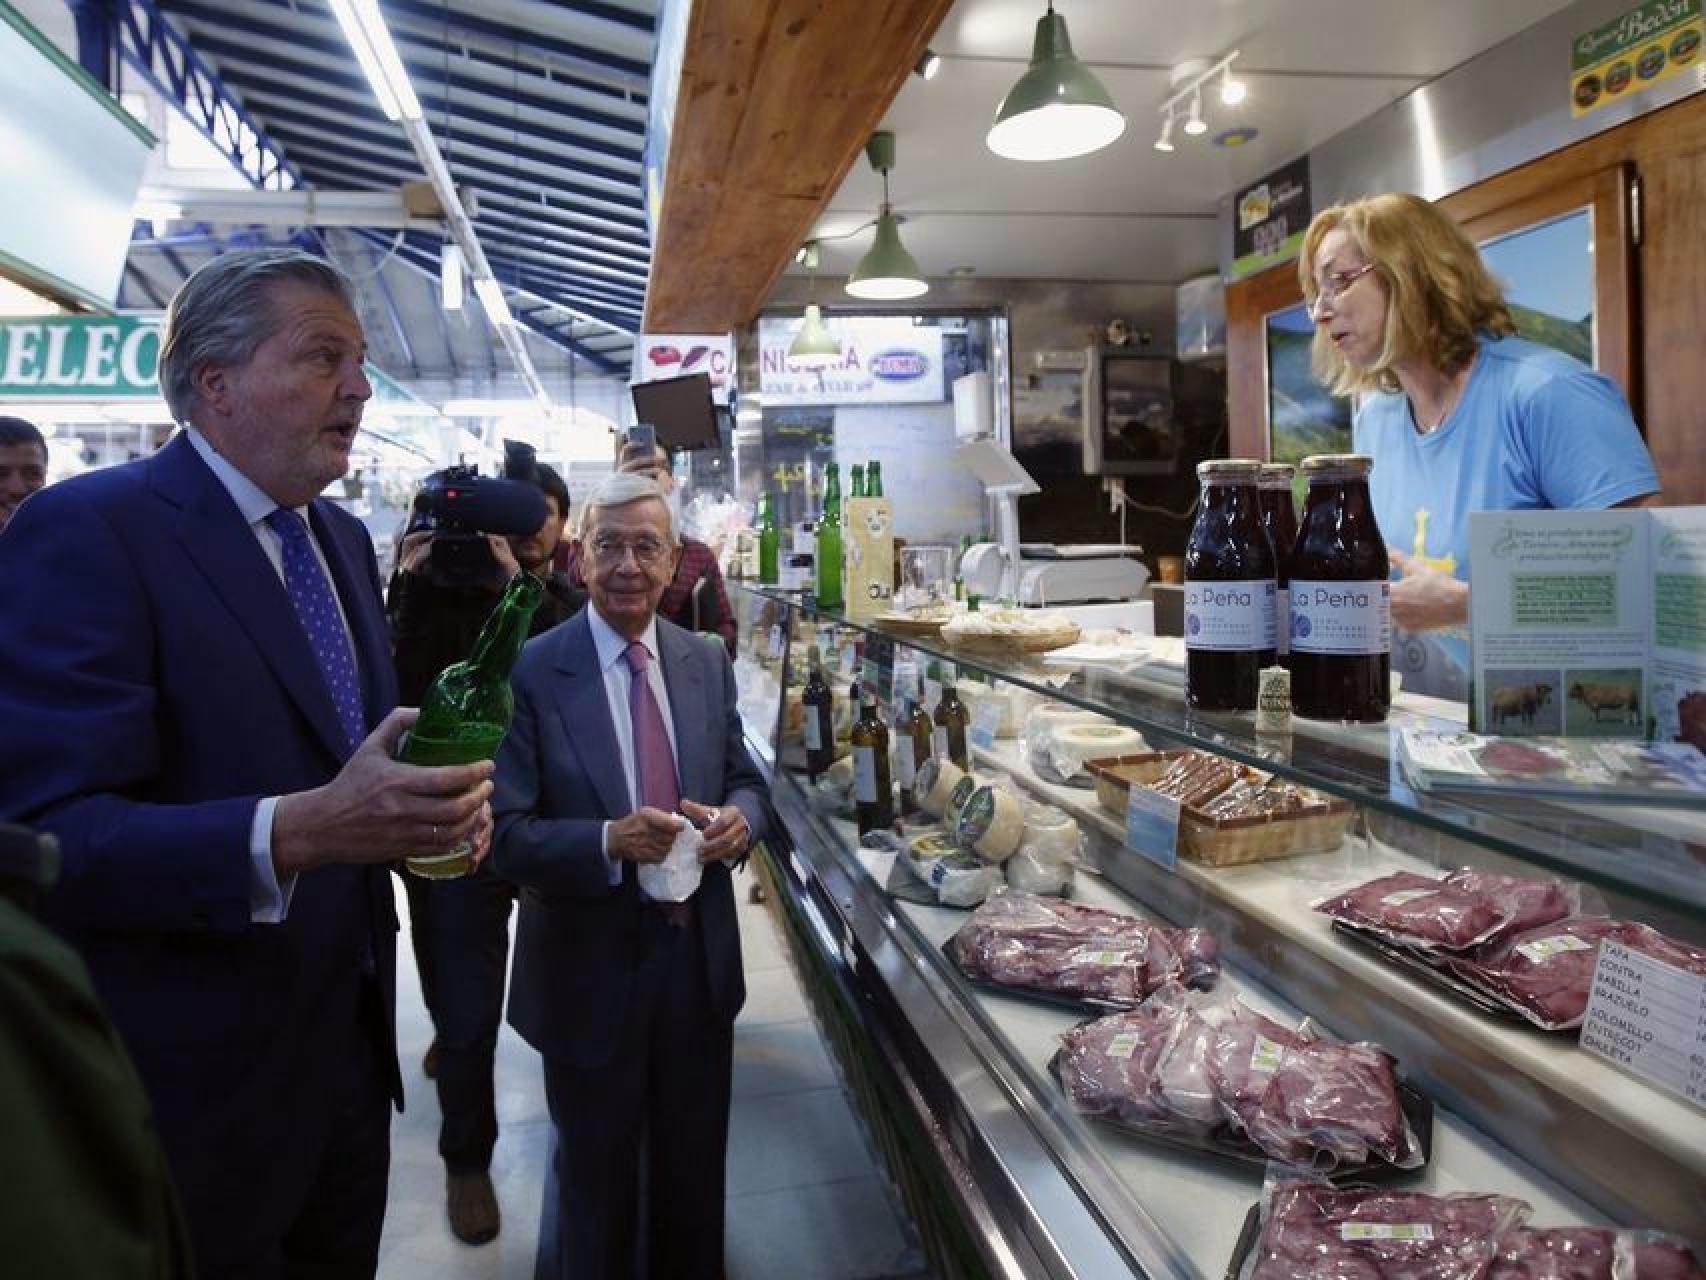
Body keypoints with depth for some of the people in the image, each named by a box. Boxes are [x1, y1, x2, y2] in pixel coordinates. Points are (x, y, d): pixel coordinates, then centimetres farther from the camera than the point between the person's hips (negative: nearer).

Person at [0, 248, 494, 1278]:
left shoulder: (344, 539, 8)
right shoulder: (89, 530, -18)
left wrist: (427, 799, -7)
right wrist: (292, 834, -38)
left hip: (350, 1044, 8)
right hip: (199, 1081, -7)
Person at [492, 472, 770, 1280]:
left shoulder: (708, 663, 0)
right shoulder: (530, 672, -14)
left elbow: (743, 781, 8)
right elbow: (504, 835, -16)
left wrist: (737, 819, -15)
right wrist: (610, 843, -31)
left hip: (700, 957, 4)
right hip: (591, 970, -4)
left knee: (695, 1175, 24)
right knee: (596, 1182, 20)